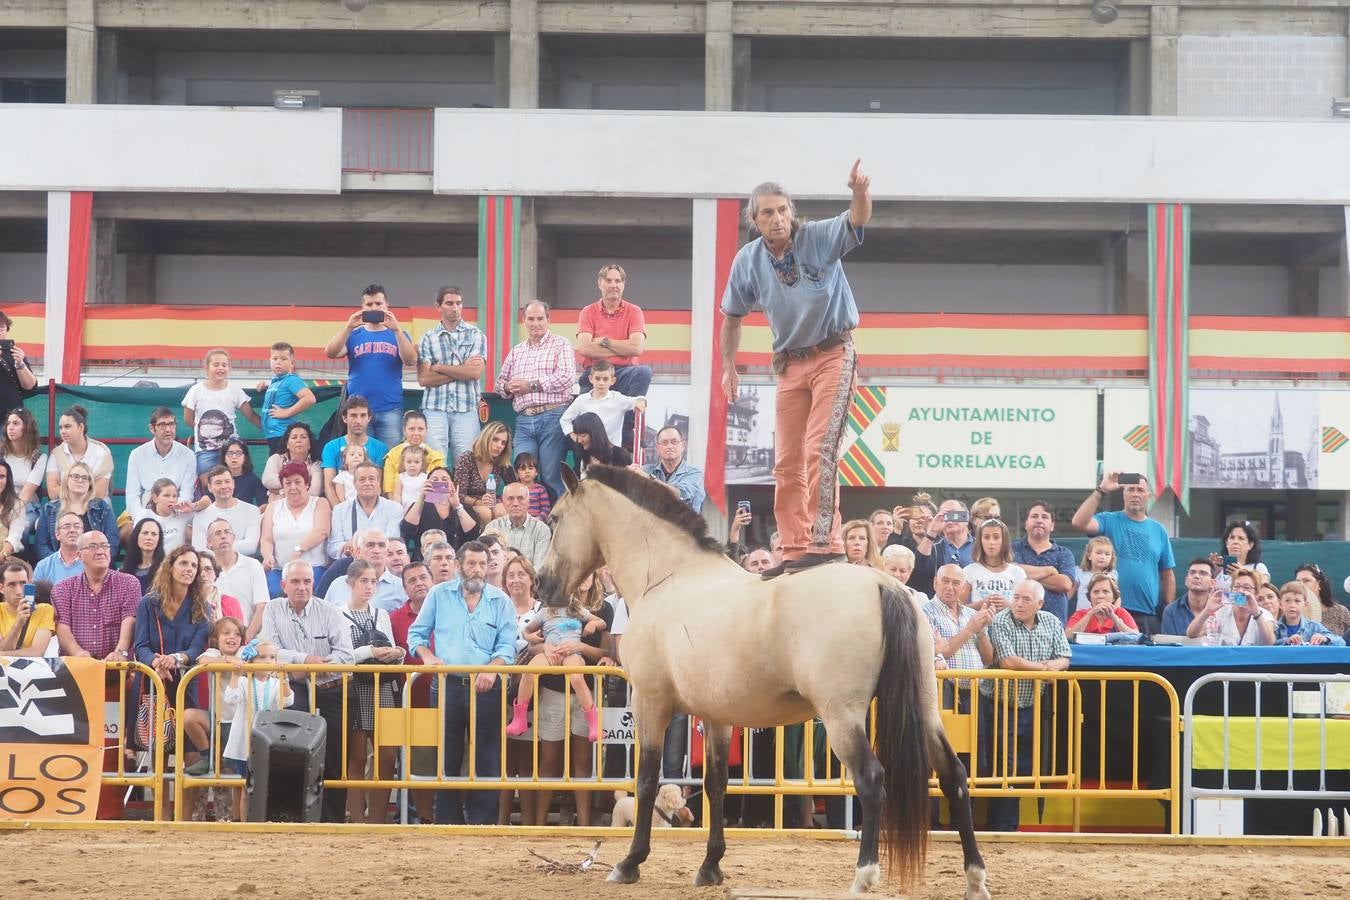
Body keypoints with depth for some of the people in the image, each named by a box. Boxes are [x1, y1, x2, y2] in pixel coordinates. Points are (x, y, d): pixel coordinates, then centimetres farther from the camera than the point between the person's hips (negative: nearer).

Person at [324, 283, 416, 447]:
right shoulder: (353, 335, 11)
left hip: (390, 410, 0)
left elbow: (411, 360, -5)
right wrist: (348, 327, -16)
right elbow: (330, 353, -4)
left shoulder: (398, 334, 11)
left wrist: (396, 330, -16)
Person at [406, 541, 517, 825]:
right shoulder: (439, 595, 9)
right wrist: (428, 656, -7)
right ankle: (448, 821, 10)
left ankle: (482, 821, 2)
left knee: (487, 759, -2)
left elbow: (507, 644, -1)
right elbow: (417, 633, 13)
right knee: (447, 758, 4)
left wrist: (492, 669, -19)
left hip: (485, 687, -1)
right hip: (448, 685, 1)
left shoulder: (501, 601, 7)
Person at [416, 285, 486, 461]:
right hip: (435, 409, 0)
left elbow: (475, 373, -6)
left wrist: (439, 368, -3)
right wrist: (463, 369, -4)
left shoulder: (475, 335, 8)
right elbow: (423, 379, -2)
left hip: (466, 409, 0)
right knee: (434, 464, -8)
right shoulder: (428, 338, 9)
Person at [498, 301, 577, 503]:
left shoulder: (560, 345, 5)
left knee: (551, 477, -7)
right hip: (524, 420, 5)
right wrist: (508, 387, 0)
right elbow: (500, 381, 26)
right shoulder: (516, 351, 22)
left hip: (552, 417, -5)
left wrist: (532, 385, -10)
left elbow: (567, 376, -9)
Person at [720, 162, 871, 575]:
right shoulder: (748, 260, -2)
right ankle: (794, 550, 12)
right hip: (791, 363, 5)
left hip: (833, 354, -5)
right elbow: (732, 316, 12)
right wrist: (728, 368, 12)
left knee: (819, 449, -19)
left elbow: (857, 220, -32)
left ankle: (825, 542, -23)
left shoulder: (819, 238, -13)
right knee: (787, 463, 6)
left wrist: (861, 194, -53)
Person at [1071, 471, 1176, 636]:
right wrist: (1101, 491, -16)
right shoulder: (1109, 521, 4)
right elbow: (1079, 523, -16)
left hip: (1149, 616, 3)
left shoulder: (1158, 530, 13)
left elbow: (1168, 575, 14)